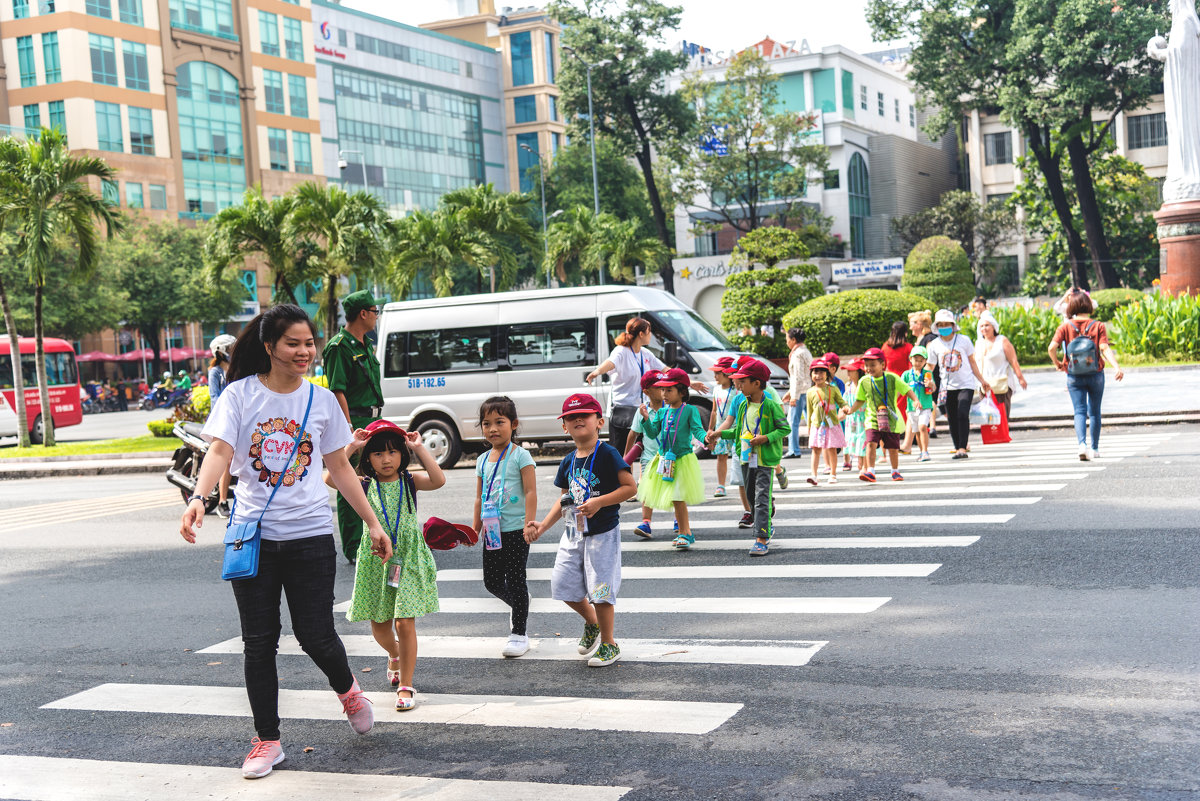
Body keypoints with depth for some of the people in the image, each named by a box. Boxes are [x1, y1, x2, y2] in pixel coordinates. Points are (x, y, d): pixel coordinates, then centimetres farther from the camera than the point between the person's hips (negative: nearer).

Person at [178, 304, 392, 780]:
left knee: (315, 636, -1)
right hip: (252, 534, 0)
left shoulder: (321, 400, 5)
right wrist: (199, 498, -34)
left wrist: (372, 523, 12)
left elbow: (339, 468, 13)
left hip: (310, 533, 1)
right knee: (259, 643, 4)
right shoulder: (240, 395, -2)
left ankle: (347, 689, 33)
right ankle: (267, 740, 19)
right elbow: (219, 451, -15)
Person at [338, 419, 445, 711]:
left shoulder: (409, 482, -1)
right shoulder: (364, 486, 1)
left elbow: (438, 480, -21)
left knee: (404, 622, -7)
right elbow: (330, 479, -15)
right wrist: (350, 448, -14)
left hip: (407, 557, -2)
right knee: (379, 624, 12)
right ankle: (395, 655, 47)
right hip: (375, 556, 2)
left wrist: (419, 448, -16)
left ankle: (405, 686, 4)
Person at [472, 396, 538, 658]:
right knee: (492, 582, 9)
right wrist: (476, 528, 14)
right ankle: (519, 605, 38)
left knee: (515, 579, 0)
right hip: (493, 532, 6)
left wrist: (529, 523, -19)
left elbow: (530, 492, -12)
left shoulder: (520, 455, -8)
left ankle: (519, 634, 10)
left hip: (515, 530, -6)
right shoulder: (483, 460, 10)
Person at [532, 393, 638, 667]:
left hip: (602, 532, -7)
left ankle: (609, 644, 14)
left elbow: (631, 487, -17)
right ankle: (592, 622, 35)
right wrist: (544, 524, 7)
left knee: (600, 589, -3)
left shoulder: (607, 454, -13)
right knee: (562, 584, 9)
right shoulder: (568, 461, 8)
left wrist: (599, 502, -25)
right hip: (573, 532, 7)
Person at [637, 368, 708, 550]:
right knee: (673, 499, 10)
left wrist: (705, 437, -34)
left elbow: (697, 430, -13)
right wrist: (646, 419, -9)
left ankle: (684, 534, 0)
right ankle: (685, 531, 25)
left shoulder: (690, 411, -6)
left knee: (678, 498, -11)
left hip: (683, 458, -5)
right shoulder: (661, 412, 8)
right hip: (665, 459, 6)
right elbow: (653, 433, 5)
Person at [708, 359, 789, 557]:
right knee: (751, 497, 15)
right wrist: (720, 434, 8)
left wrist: (766, 438, -19)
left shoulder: (771, 405, -11)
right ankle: (766, 527, 35)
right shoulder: (743, 405, 9)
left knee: (762, 498, -11)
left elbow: (785, 428, -8)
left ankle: (761, 539, -12)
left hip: (764, 460, -7)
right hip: (747, 459, 7)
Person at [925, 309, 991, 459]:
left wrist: (982, 381, 7)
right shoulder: (934, 345, 2)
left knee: (963, 415, -17)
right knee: (952, 419, 3)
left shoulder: (963, 340, -1)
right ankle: (958, 448, 13)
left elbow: (972, 362, 7)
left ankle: (962, 448, -18)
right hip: (948, 387, 2)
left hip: (966, 385, -2)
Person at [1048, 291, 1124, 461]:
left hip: (1074, 375, -1)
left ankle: (1082, 444, -22)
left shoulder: (1065, 327, -4)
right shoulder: (1098, 326, -3)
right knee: (1094, 412, 13)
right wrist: (1117, 367, -20)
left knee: (1080, 411, 0)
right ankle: (1094, 448, 21)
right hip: (1095, 374, 1)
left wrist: (1057, 363, 2)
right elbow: (1105, 349, -15)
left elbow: (1052, 348, -15)